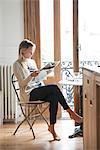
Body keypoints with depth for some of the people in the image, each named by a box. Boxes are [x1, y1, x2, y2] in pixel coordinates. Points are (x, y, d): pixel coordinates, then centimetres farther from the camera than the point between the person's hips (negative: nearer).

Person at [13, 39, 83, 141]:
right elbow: (22, 84, -11)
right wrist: (31, 76, -28)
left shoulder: (32, 62, 19)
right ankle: (71, 113, -21)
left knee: (54, 97, -27)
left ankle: (52, 127, -25)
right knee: (54, 87, -27)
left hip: (39, 89, 7)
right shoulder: (17, 64, -3)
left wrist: (46, 72, 8)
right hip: (29, 93, -7)